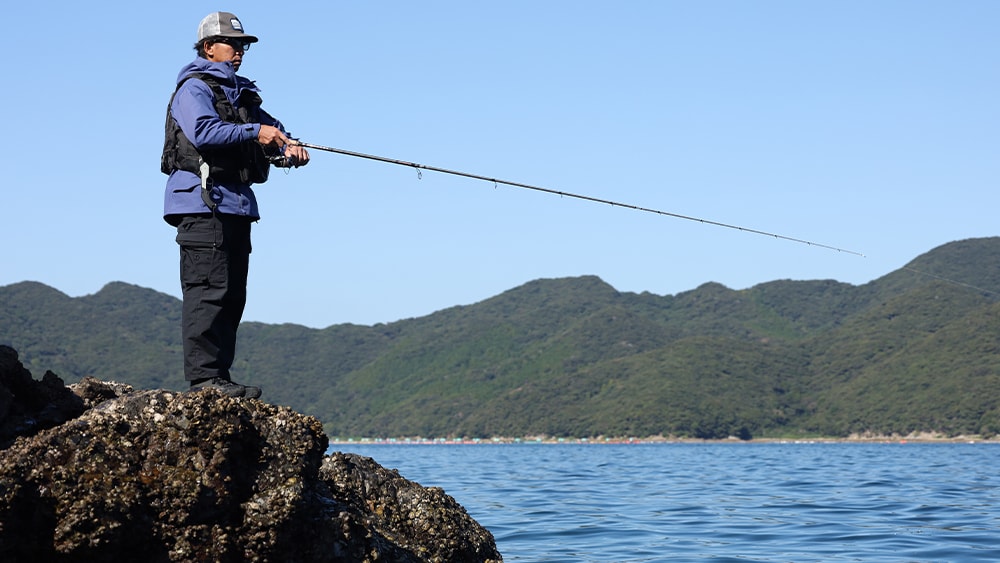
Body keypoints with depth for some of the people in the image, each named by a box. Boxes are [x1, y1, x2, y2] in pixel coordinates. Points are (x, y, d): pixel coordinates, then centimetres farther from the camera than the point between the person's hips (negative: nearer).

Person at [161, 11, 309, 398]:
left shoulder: (242, 94, 25)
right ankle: (204, 375, -16)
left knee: (232, 292, 7)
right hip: (203, 202, -9)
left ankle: (219, 375, 10)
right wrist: (254, 132, -25)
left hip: (236, 203, 9)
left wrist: (288, 147, -3)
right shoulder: (194, 88, -3)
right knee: (208, 289, -14)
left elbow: (270, 128, 19)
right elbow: (203, 132, -20)